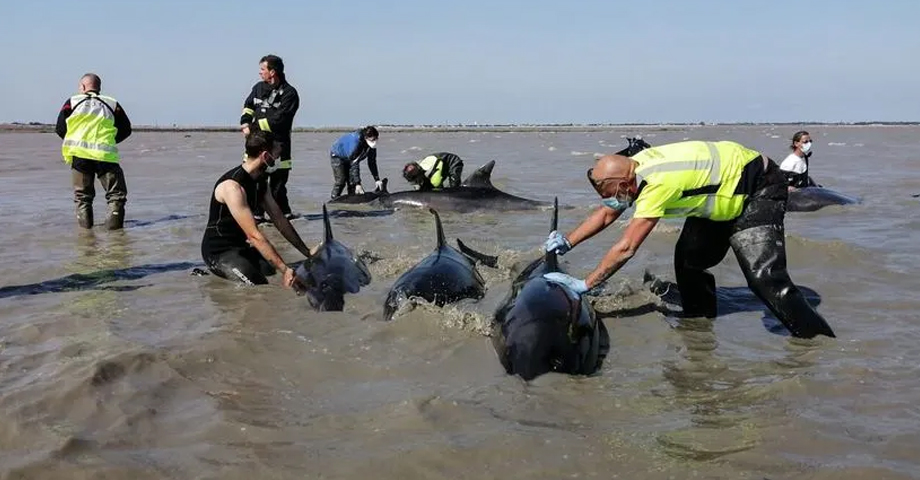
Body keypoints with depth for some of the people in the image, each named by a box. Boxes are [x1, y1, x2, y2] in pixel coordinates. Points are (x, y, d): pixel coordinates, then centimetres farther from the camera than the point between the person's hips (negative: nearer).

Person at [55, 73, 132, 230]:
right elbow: (126, 130, 15)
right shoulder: (112, 104, 13)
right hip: (106, 155, -1)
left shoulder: (72, 102, 11)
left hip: (79, 153, 1)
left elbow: (60, 129, 10)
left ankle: (85, 223, 7)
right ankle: (114, 222, -9)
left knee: (82, 195, 14)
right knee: (116, 193, 6)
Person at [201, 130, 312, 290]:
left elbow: (279, 220, 10)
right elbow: (254, 235, -31)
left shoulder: (259, 182, 6)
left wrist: (307, 252, 4)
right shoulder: (232, 186, -25)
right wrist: (284, 269, -35)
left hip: (242, 247, 10)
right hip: (219, 253, -10)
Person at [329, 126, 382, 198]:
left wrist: (377, 180, -14)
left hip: (349, 157, 7)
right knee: (341, 180, -17)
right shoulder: (356, 141, -40)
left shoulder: (372, 146, -19)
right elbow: (354, 164, -39)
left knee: (352, 182, -3)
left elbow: (372, 163, -9)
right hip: (338, 155, -7)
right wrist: (357, 184, -41)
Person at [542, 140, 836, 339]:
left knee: (763, 276, -20)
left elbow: (626, 248, -33)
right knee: (689, 261, 4)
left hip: (760, 190, -10)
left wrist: (584, 285, -29)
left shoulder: (657, 184, -35)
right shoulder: (632, 168, -9)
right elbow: (606, 214, 6)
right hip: (721, 195, 10)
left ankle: (819, 342, -9)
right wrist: (567, 241, -5)